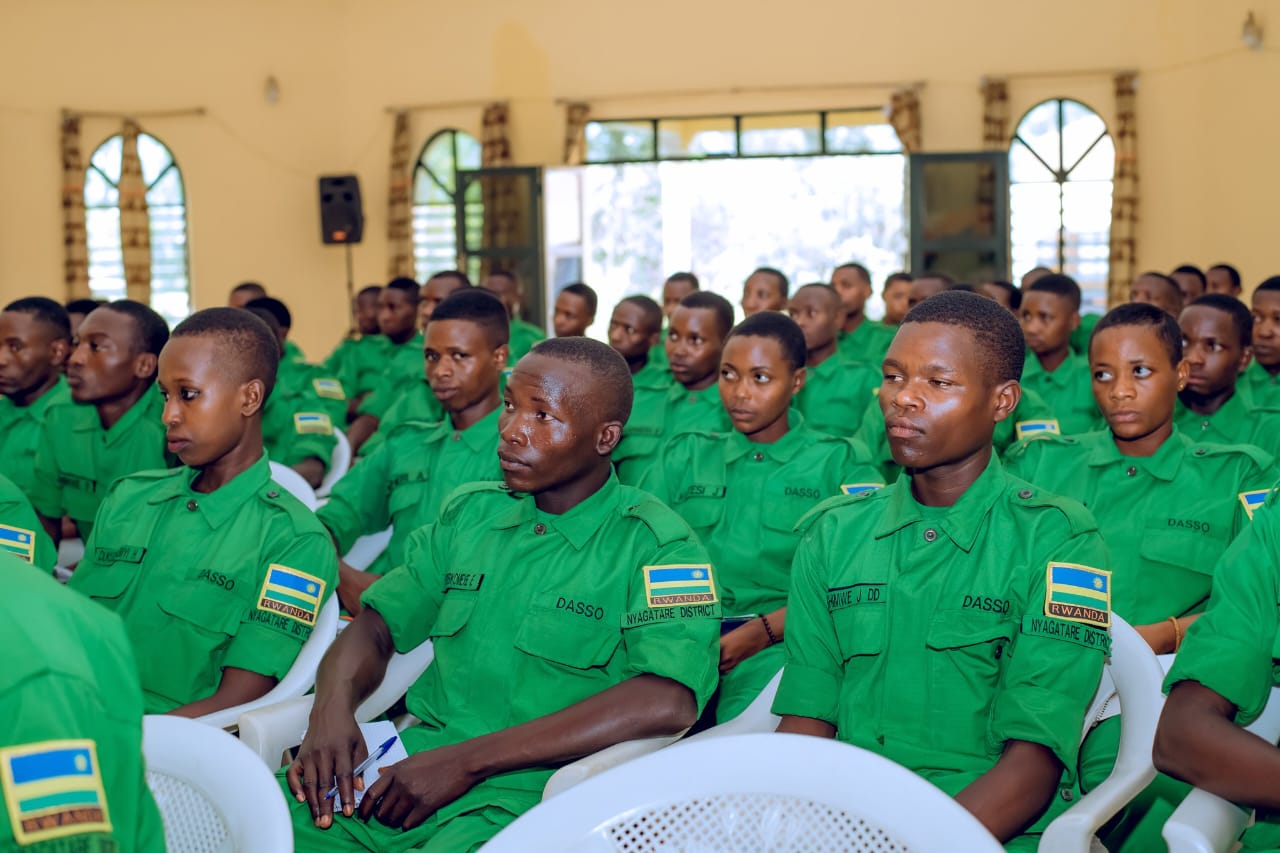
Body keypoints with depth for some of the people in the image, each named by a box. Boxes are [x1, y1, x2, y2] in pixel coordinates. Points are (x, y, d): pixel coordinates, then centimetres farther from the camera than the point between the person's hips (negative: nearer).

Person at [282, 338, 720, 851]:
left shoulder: (655, 545, -6)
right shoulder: (470, 513, 14)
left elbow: (670, 702, -21)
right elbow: (377, 627, 16)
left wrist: (467, 761, -22)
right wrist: (331, 710, -9)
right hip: (420, 755, 5)